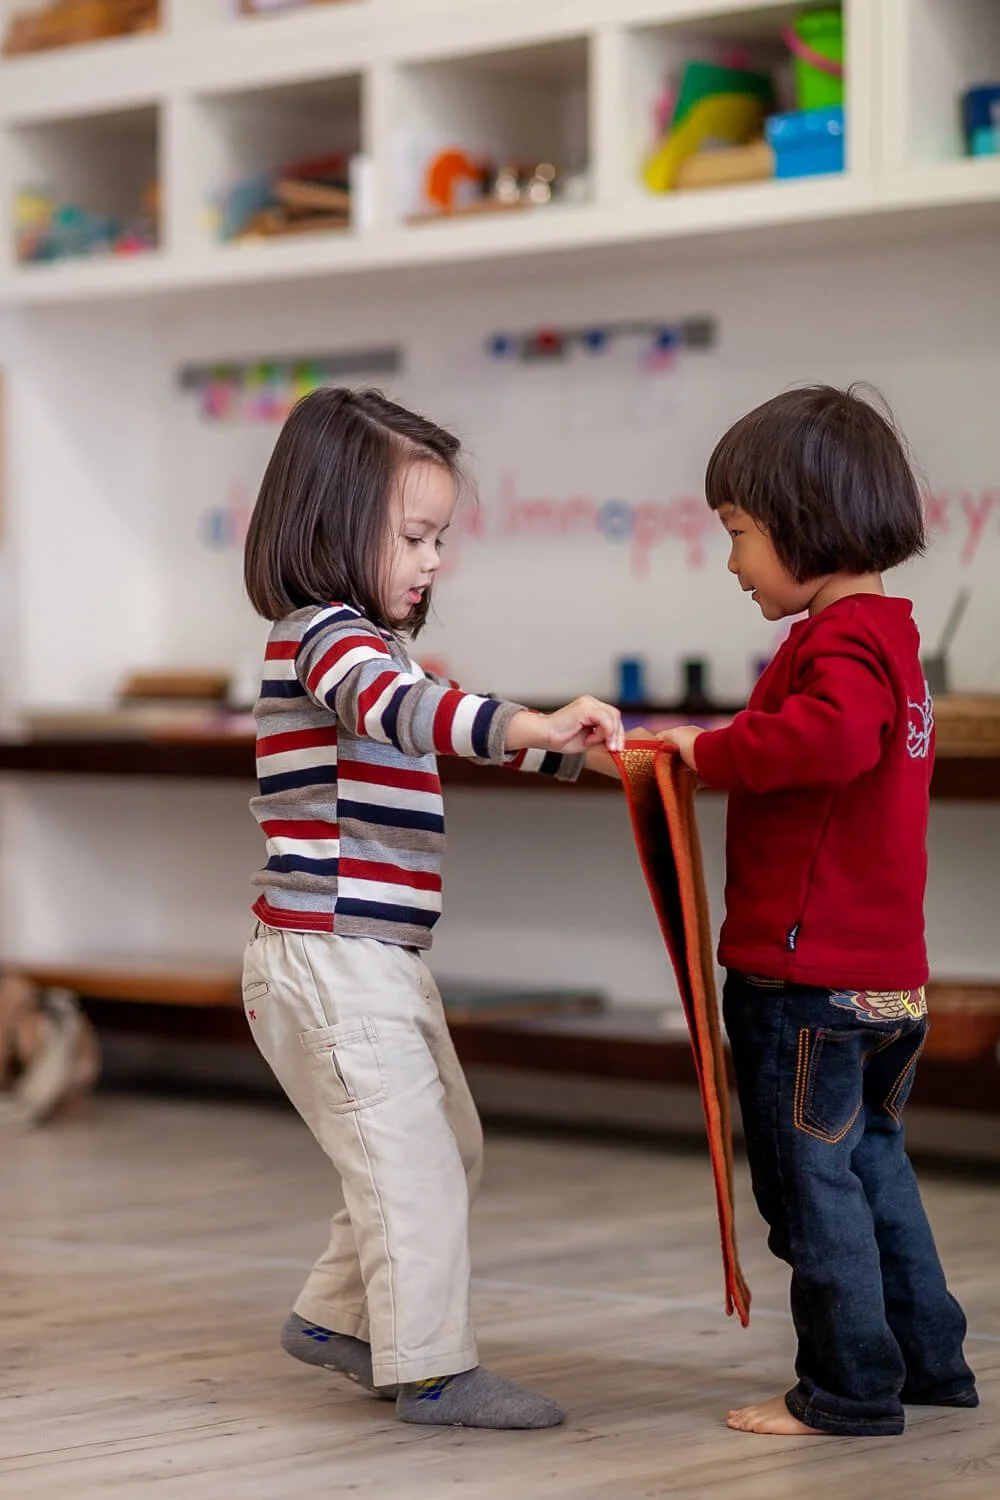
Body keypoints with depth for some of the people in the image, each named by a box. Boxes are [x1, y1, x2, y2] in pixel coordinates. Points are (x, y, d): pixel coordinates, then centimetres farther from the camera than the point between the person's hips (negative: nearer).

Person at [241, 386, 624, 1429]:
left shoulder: (362, 642, 17)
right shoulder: (324, 635, -16)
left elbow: (443, 735, 25)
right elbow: (402, 709, -37)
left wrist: (582, 751, 13)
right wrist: (533, 726, -51)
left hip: (376, 959, 11)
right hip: (331, 958, -11)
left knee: (450, 1150, 19)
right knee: (411, 1165, -5)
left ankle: (334, 1319, 30)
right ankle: (431, 1370, 5)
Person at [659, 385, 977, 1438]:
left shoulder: (843, 641, -18)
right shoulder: (889, 632, 15)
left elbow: (829, 737, -38)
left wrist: (709, 753, -25)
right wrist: (720, 758, 7)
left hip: (808, 974, -10)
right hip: (885, 975, 10)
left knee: (811, 1177, 1)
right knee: (870, 1161, 20)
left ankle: (851, 1386, 9)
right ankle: (929, 1358, 28)